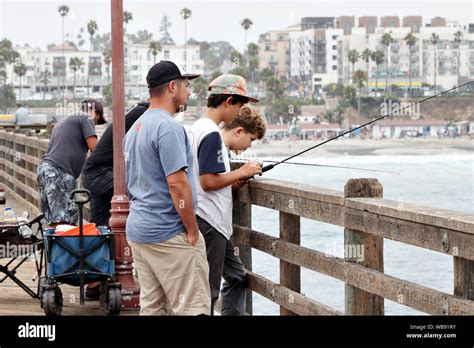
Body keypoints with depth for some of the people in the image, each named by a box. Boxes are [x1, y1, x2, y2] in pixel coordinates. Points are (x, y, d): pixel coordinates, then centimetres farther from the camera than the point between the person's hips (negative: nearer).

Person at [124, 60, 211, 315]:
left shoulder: (135, 128, 16)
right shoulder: (169, 127, -15)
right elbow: (177, 183, -21)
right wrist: (193, 232, -14)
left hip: (137, 231, 10)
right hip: (169, 234, -10)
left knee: (151, 307, 12)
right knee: (192, 307, -8)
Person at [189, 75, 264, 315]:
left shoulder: (199, 128, 14)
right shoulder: (212, 134, -17)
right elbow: (208, 182, -22)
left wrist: (235, 179, 11)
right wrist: (241, 173, -10)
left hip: (214, 223, 10)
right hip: (209, 223, -10)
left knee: (236, 277, 17)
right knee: (207, 289, -4)